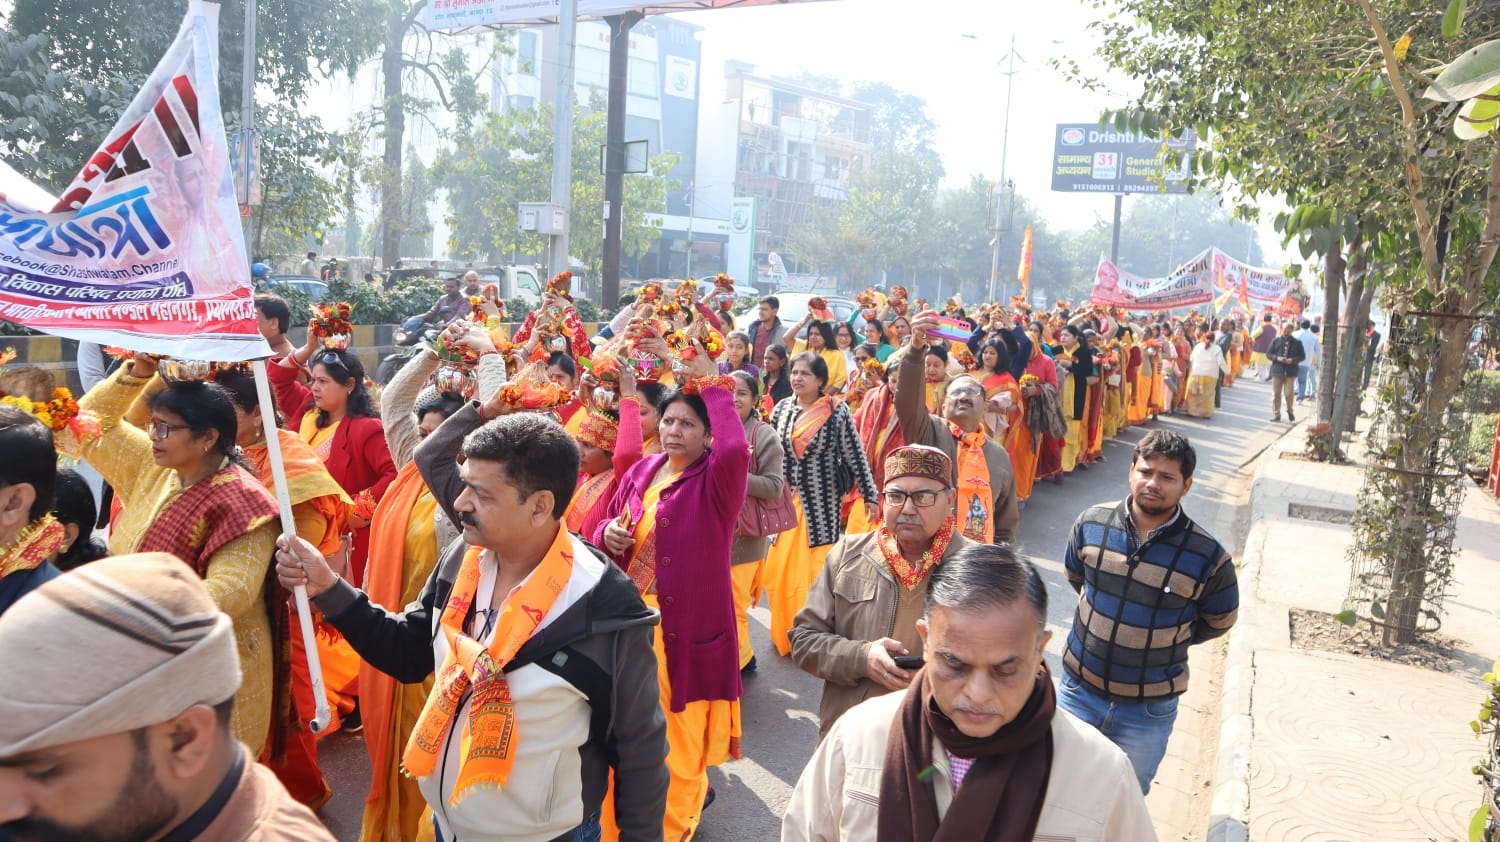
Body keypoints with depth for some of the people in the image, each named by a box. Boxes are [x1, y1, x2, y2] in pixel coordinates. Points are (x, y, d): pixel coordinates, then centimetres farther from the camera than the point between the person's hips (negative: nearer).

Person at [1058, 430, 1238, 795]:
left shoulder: (1208, 556, -17)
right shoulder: (1091, 524, -10)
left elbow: (1218, 620, 3)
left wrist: (1166, 639, 2)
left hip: (1148, 710, -2)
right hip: (1079, 689, 2)